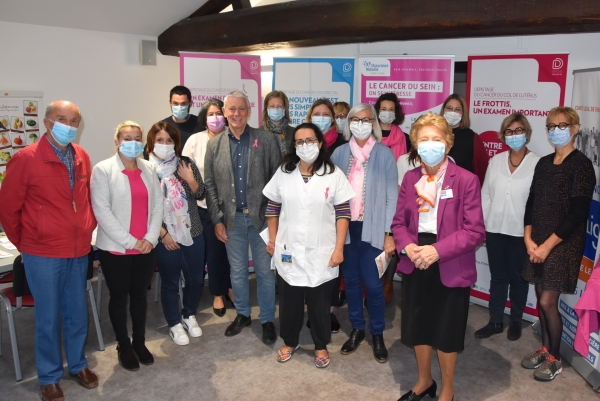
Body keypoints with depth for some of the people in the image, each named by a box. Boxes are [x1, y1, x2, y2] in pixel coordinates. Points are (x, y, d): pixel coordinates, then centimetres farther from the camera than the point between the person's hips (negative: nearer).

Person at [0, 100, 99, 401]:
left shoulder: (82, 157, 2)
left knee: (77, 313, 17)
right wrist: (24, 244, 1)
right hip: (43, 255, -4)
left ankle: (77, 364, 37)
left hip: (79, 252, 4)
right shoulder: (26, 158, -13)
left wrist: (88, 231, 8)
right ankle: (49, 377, 28)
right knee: (48, 318, 10)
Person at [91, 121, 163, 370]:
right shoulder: (103, 170, -7)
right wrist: (129, 241, -16)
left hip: (146, 247, 4)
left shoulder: (149, 169, 7)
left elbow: (158, 204, 5)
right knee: (119, 298, 10)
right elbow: (101, 210, -13)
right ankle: (123, 346, 27)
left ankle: (139, 342, 32)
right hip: (115, 248, -4)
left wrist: (151, 238, -7)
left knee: (140, 295, 16)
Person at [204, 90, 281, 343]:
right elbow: (210, 184, 4)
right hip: (232, 218, 2)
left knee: (265, 271, 9)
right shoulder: (214, 144, 3)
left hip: (261, 216, -2)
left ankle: (267, 320, 25)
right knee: (237, 271, 15)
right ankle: (242, 314, 34)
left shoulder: (266, 139, -3)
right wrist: (217, 219, -2)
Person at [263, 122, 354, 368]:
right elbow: (273, 209, 9)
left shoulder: (333, 174, -6)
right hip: (289, 251, 2)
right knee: (289, 301, 15)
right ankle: (289, 342, 37)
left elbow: (343, 214, -6)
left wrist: (339, 248, -10)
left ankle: (321, 346, 33)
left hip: (321, 253, -2)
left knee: (320, 303, 12)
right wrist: (272, 240, 7)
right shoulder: (283, 172, 1)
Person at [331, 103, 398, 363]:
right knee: (351, 280, 12)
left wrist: (389, 233, -7)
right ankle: (357, 329, 30)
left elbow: (392, 196, -3)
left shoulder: (384, 154, -3)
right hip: (345, 226, 3)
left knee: (372, 283, -1)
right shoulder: (339, 153, 4)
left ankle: (377, 334, 20)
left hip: (372, 228, -3)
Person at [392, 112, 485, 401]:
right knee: (417, 328, 17)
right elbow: (399, 222, 6)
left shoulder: (466, 180, -12)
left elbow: (475, 231, -14)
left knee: (446, 333, 11)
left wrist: (438, 250, -23)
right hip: (415, 266, 5)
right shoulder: (410, 178, 4)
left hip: (450, 269, -4)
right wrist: (408, 246, -14)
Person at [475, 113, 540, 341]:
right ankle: (495, 322, 26)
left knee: (518, 278, 13)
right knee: (498, 277, 13)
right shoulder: (496, 160, 4)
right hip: (495, 229, 3)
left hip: (521, 232, -3)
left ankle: (516, 321, 32)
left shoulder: (537, 163, -8)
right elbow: (486, 195, 6)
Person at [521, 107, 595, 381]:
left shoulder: (581, 164, -10)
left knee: (548, 302, -4)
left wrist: (548, 245, -16)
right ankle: (545, 348, 29)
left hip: (564, 243, -6)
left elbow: (578, 212, -16)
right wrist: (529, 239, -2)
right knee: (541, 298, 11)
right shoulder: (543, 163, 10)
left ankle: (555, 359, 16)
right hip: (538, 242, 6)